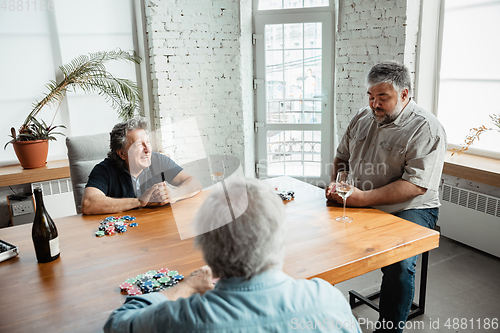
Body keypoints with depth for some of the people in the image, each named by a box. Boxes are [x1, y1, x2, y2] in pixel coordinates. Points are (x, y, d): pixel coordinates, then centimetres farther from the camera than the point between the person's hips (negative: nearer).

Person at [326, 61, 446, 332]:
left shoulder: (426, 128, -11)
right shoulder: (362, 119, 10)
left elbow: (416, 185, -20)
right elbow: (342, 156, 22)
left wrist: (363, 198, -25)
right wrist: (336, 183, 2)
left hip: (408, 210, -5)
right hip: (356, 205, 6)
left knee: (399, 264, -31)